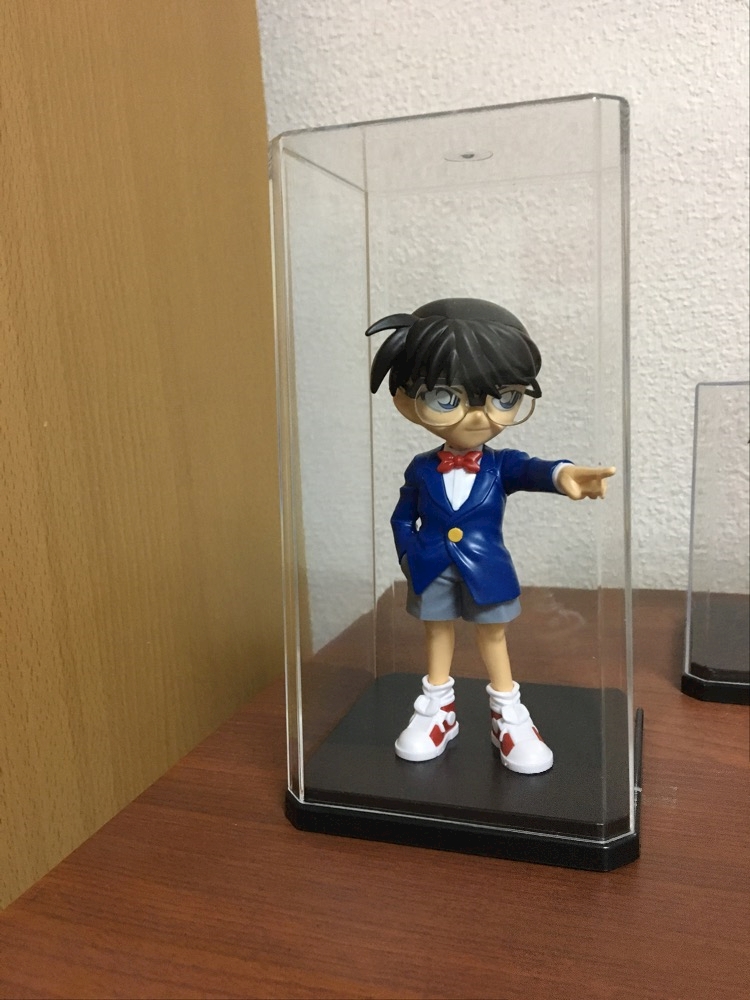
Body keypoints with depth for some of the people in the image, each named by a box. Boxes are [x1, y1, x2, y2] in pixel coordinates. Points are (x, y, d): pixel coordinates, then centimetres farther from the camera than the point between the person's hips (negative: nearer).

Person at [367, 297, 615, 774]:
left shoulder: (501, 465, -11)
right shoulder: (420, 470, -8)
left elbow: (532, 470, -31)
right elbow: (403, 520, 4)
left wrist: (563, 474, -53)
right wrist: (411, 556, -9)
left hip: (487, 569, -1)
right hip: (433, 571, 1)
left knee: (493, 634, 14)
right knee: (438, 632, 17)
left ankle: (508, 714, 30)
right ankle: (438, 709, 35)